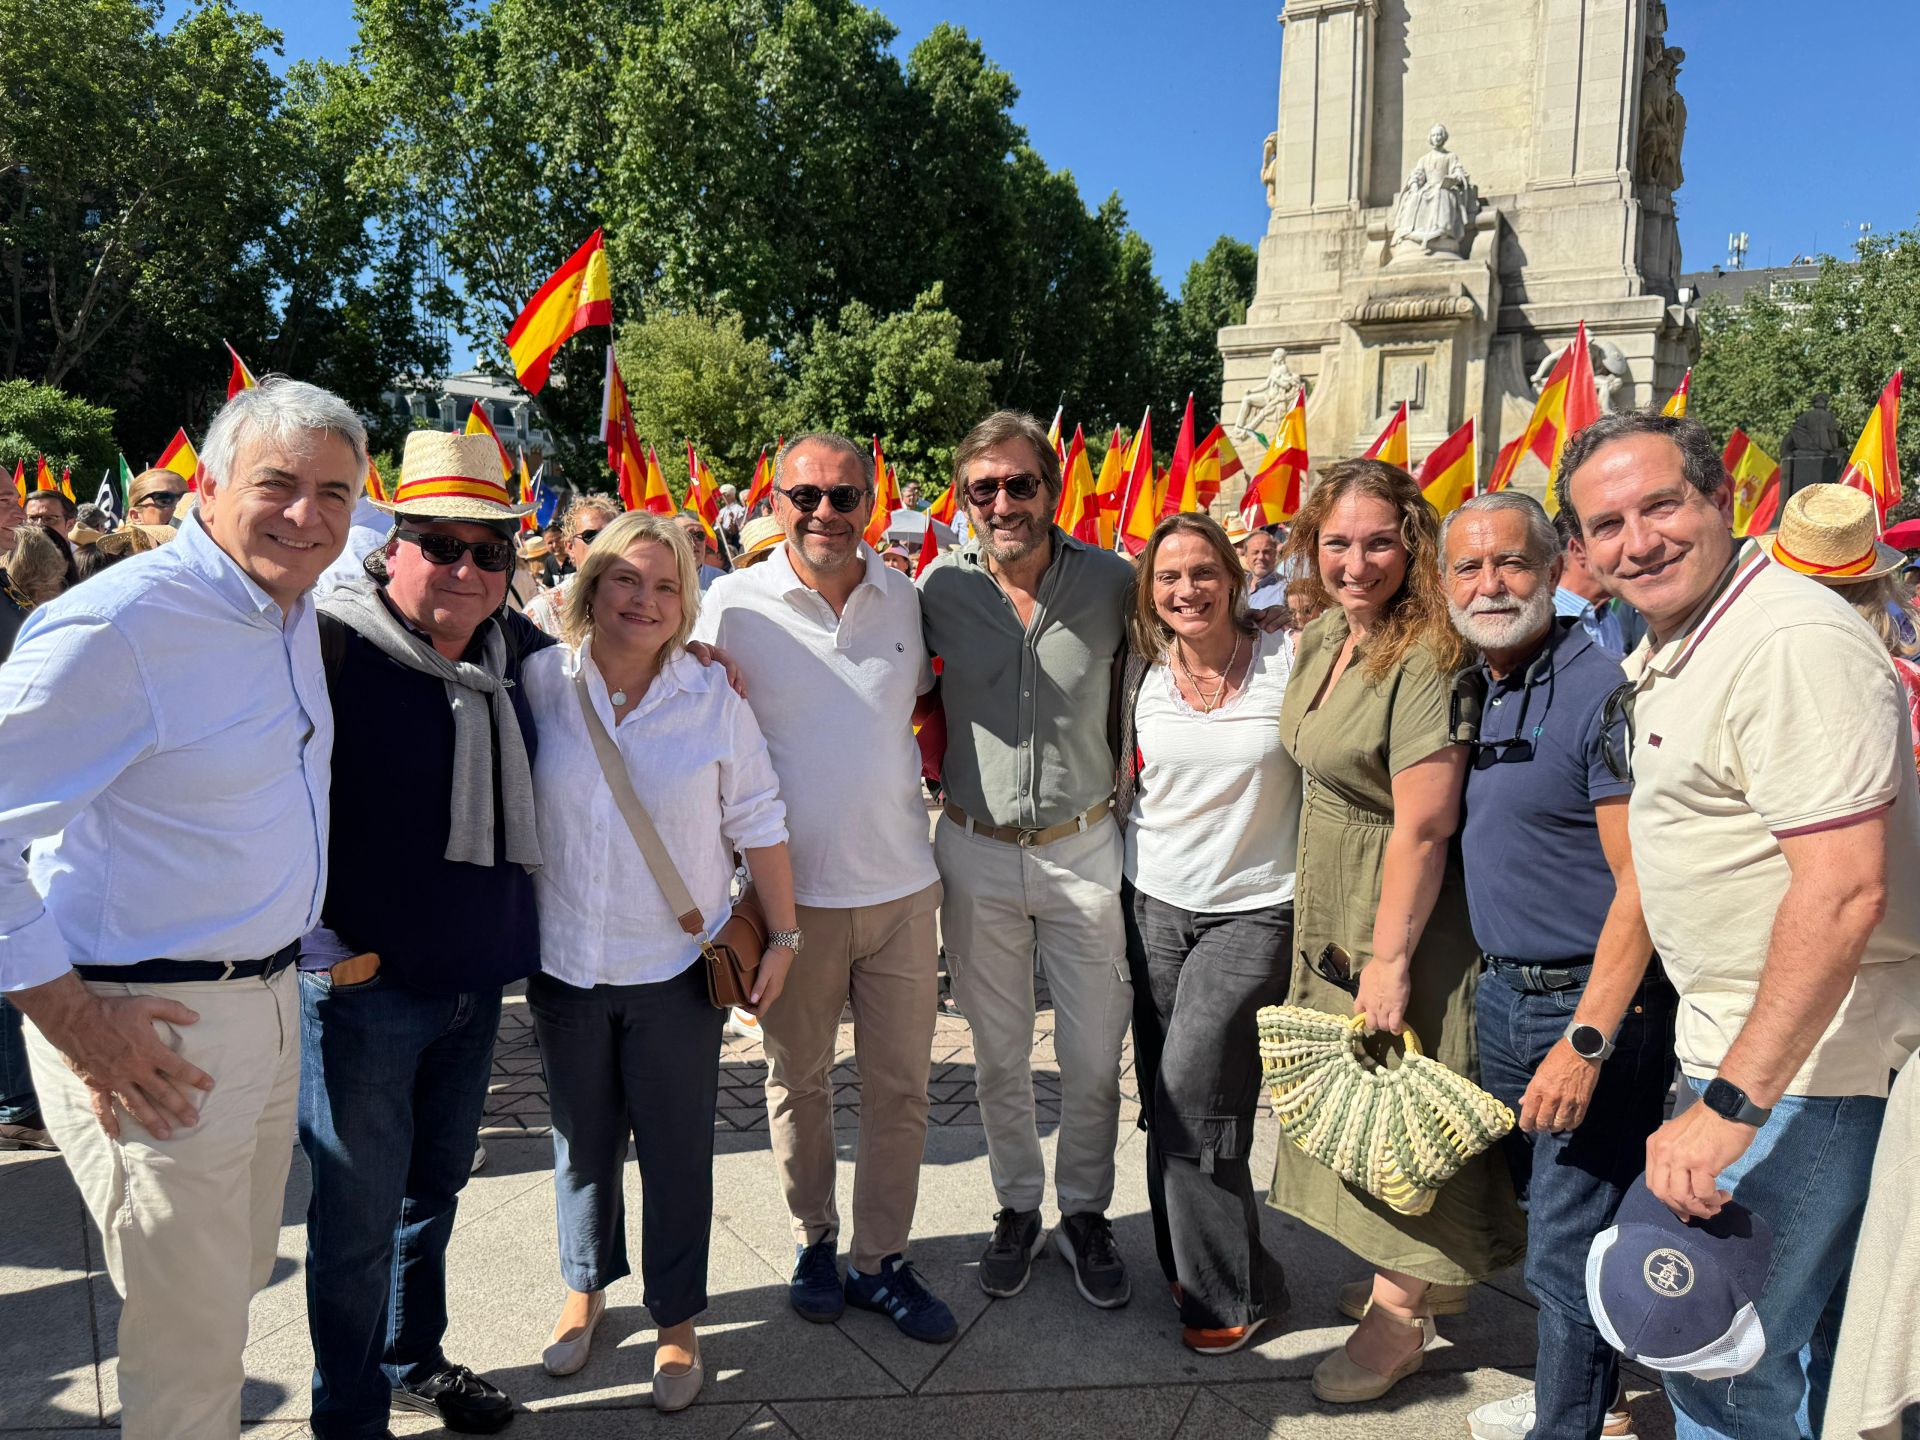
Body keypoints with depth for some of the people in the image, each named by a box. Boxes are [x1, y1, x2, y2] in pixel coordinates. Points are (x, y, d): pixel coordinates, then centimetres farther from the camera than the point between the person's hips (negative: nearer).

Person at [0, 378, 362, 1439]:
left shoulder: (294, 606, 3)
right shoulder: (115, 627, -21)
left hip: (272, 999, 8)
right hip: (152, 1030, -8)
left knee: (239, 1281, 23)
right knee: (189, 1338, 6)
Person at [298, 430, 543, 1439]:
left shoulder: (509, 650, 6)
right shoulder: (336, 645, -13)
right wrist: (327, 939, -14)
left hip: (478, 976, 6)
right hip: (365, 980, -6)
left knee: (436, 1182, 22)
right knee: (358, 1212, 6)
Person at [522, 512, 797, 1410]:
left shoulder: (714, 701, -8)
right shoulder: (541, 683, -5)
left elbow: (757, 824, -2)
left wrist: (783, 936, 0)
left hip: (677, 966, -1)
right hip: (566, 964, 2)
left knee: (677, 1151, 9)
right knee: (583, 1142, 18)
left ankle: (676, 1320, 29)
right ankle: (585, 1285, 42)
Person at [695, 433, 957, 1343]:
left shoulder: (903, 597, 2)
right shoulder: (735, 604, -6)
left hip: (901, 883, 3)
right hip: (794, 891, -2)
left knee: (900, 1083, 10)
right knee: (798, 1080, 14)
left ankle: (881, 1259, 27)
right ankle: (814, 1241, 36)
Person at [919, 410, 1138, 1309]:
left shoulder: (1114, 584, -7)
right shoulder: (939, 587, -6)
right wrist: (940, 770, 1)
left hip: (1084, 848, 0)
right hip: (976, 853, 1)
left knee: (1093, 1059, 10)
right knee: (998, 1057, 15)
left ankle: (1085, 1212, 33)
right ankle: (1018, 1208, 35)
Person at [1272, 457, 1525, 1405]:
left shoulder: (1427, 657, -23)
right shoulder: (1321, 642, 5)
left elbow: (1421, 825, -25)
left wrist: (1390, 957, -22)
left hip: (1401, 911, -9)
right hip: (1327, 906, 9)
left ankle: (1402, 1311, 22)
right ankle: (1393, 1270, 40)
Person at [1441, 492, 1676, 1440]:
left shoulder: (1601, 688, -17)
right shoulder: (1472, 693, 7)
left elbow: (1641, 886, -21)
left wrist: (1587, 1041, -24)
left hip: (1594, 1005, -8)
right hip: (1501, 995, 8)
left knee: (1568, 1252, -1)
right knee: (1541, 1215, 22)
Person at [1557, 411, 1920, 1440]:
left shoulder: (1793, 642, -21)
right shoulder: (1664, 652, 11)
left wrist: (1731, 1105, -28)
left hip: (1808, 1063, -10)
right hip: (1734, 1045, 10)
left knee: (1722, 1354, 0)